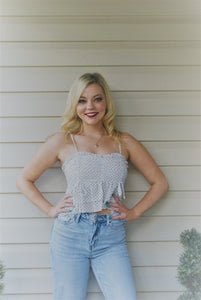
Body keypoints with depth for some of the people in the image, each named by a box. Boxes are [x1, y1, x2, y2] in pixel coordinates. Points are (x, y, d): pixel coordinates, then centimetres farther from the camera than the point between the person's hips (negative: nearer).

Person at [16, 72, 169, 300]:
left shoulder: (124, 142, 9)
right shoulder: (62, 141, 4)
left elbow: (160, 182, 14)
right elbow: (24, 180, 11)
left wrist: (134, 212, 5)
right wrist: (50, 210, 1)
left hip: (111, 239, 1)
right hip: (70, 233, -1)